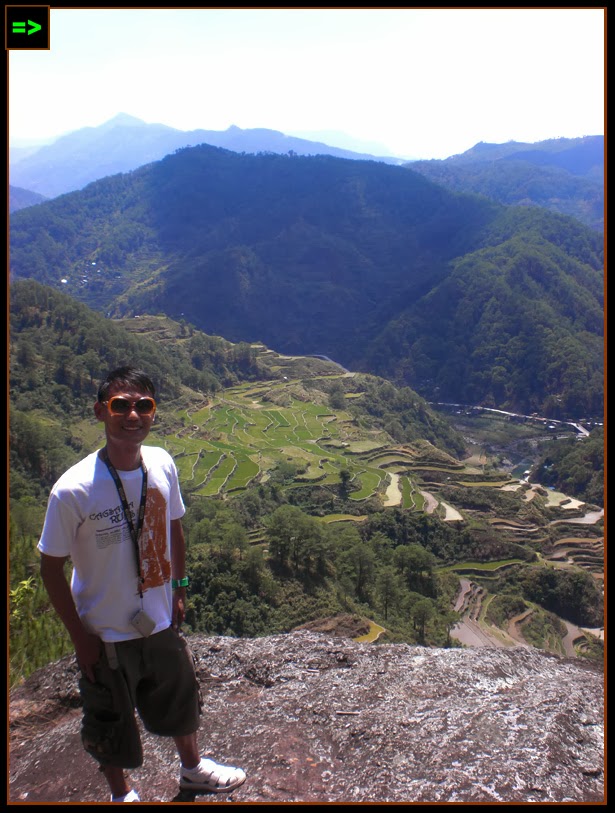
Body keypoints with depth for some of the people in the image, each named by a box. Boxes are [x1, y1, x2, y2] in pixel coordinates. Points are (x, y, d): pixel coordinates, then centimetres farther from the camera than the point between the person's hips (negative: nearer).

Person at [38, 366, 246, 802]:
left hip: (160, 620, 5)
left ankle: (193, 767, 56)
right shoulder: (73, 490, -27)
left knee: (180, 697, 26)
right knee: (111, 719, 19)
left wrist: (179, 589, 9)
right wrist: (79, 636, -11)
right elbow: (51, 566, -16)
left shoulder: (162, 464, -13)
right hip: (105, 634, -4)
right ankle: (121, 792, 49)